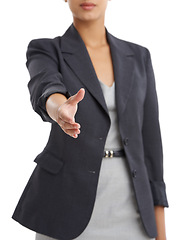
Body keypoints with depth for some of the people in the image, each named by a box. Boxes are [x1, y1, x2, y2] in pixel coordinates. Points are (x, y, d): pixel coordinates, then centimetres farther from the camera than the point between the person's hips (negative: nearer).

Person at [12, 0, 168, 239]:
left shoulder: (137, 57, 9)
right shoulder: (44, 52, -2)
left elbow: (148, 137, 8)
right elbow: (45, 92, -26)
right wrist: (61, 110, -52)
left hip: (127, 207, 4)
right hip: (68, 201, -3)